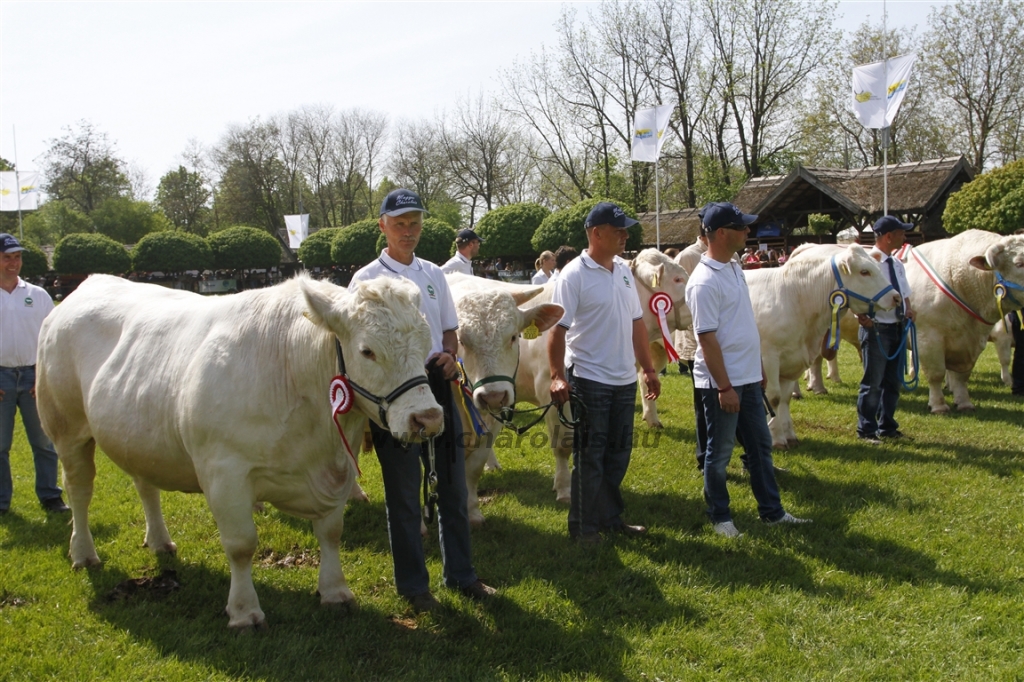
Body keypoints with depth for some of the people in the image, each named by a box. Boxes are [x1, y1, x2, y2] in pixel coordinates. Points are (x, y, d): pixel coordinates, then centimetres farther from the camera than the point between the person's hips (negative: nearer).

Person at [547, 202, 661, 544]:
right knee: (589, 457, 2)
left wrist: (649, 369, 12)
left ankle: (610, 518, 27)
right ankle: (583, 527, 14)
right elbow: (558, 328, -16)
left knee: (618, 453, 14)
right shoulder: (574, 275, -12)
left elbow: (636, 323, 14)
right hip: (589, 379, -7)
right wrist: (557, 376, -24)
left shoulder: (624, 271, 9)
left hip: (624, 379, 7)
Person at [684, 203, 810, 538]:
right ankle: (719, 517, 19)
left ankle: (771, 511, 28)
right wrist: (724, 387, -20)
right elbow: (707, 337, -21)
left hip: (748, 378, 9)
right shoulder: (704, 281, -19)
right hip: (721, 381, -9)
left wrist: (758, 368, 18)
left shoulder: (734, 267, 9)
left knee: (760, 445, 16)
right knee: (719, 453, 5)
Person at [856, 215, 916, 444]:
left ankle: (887, 427, 26)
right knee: (873, 382, -4)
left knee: (893, 380, 15)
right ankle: (866, 430, 6)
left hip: (896, 328, 8)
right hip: (876, 328, -8)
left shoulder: (896, 264, 13)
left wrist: (908, 309, 3)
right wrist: (863, 317, -28)